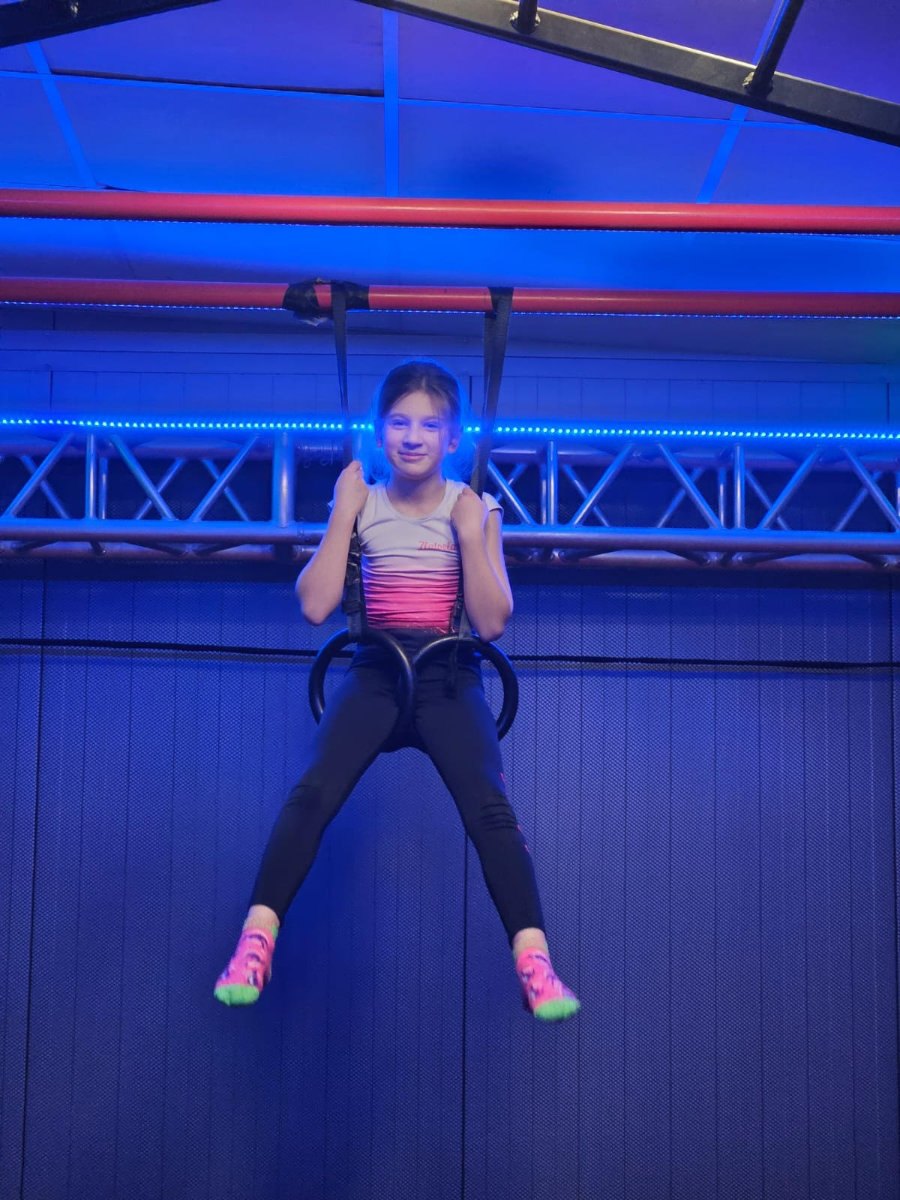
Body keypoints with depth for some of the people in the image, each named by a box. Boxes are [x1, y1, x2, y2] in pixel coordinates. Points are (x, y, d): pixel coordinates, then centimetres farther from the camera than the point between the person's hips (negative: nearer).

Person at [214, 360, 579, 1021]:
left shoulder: (474, 509, 3)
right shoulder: (360, 504, 5)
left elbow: (492, 622, -5)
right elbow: (315, 605, -7)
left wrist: (470, 537, -14)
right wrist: (344, 515, -8)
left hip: (449, 676, -1)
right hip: (375, 672, 1)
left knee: (490, 807, -23)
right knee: (312, 793, -23)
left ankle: (535, 958, -19)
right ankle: (256, 938, -17)